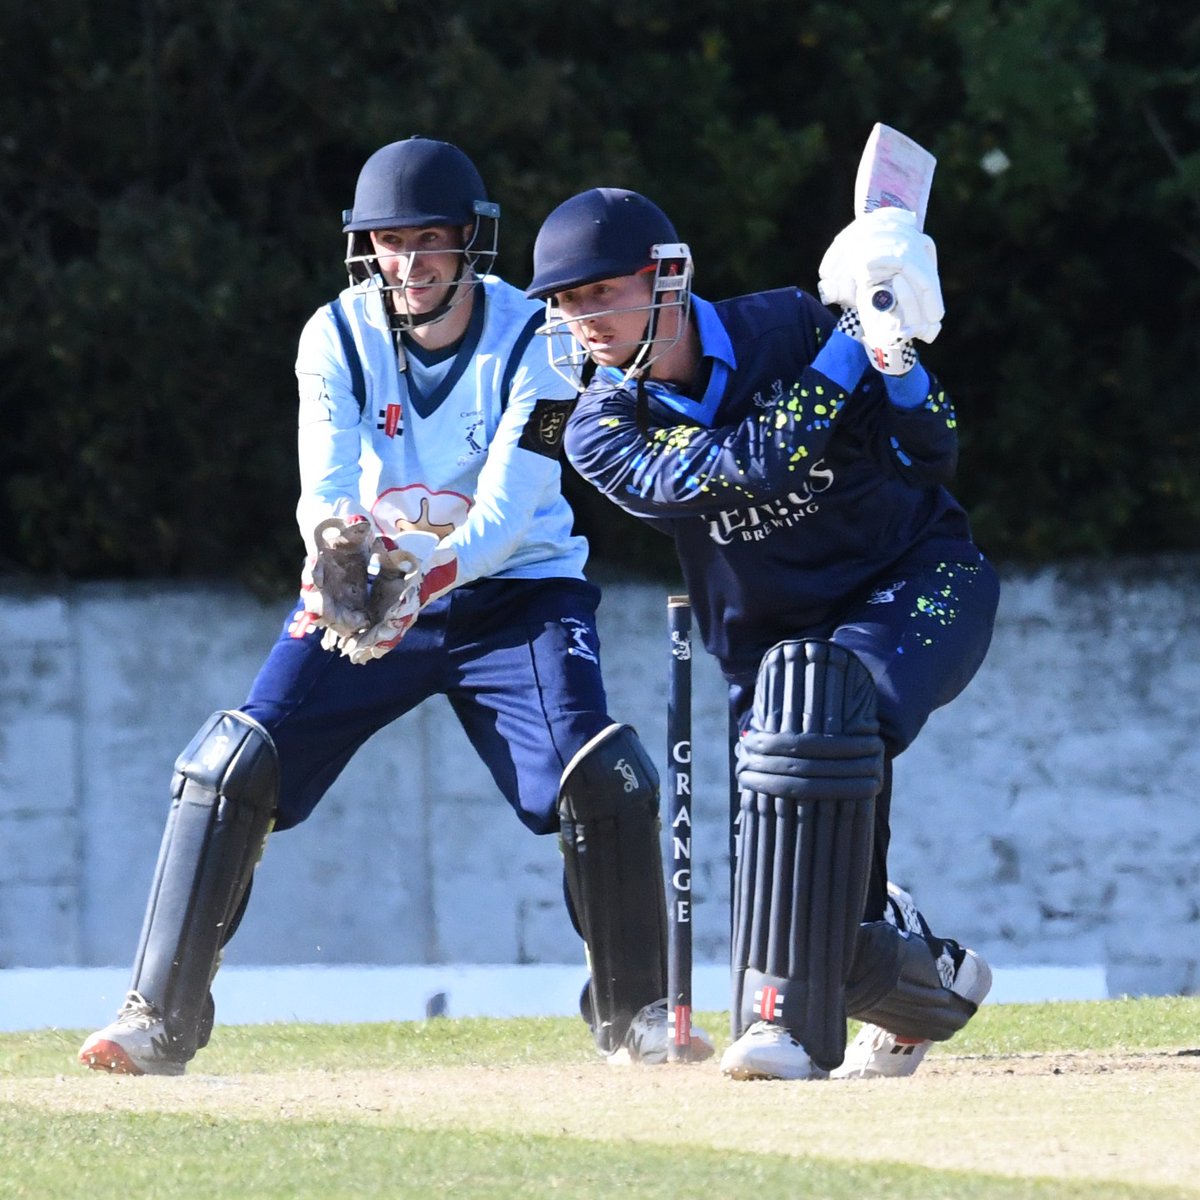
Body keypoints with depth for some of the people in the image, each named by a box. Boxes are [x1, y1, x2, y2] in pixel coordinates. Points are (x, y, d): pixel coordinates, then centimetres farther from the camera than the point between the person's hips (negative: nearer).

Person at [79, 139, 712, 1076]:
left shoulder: (531, 341, -17)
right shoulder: (338, 338, -10)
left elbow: (506, 516, -24)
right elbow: (325, 489, -19)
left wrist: (423, 578, -43)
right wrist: (335, 545, -43)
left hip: (515, 591, -2)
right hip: (366, 596, 2)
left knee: (604, 780, -21)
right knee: (232, 768, -13)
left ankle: (636, 1016, -1)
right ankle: (162, 1017, -5)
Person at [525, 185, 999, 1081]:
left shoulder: (788, 328, -12)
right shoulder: (604, 430, -12)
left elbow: (931, 461, -8)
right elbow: (752, 467, -28)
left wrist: (896, 362, -26)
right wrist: (854, 347, -28)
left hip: (919, 587, -3)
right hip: (776, 637, 3)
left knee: (816, 710, -35)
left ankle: (794, 1017, -36)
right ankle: (929, 984, 30)